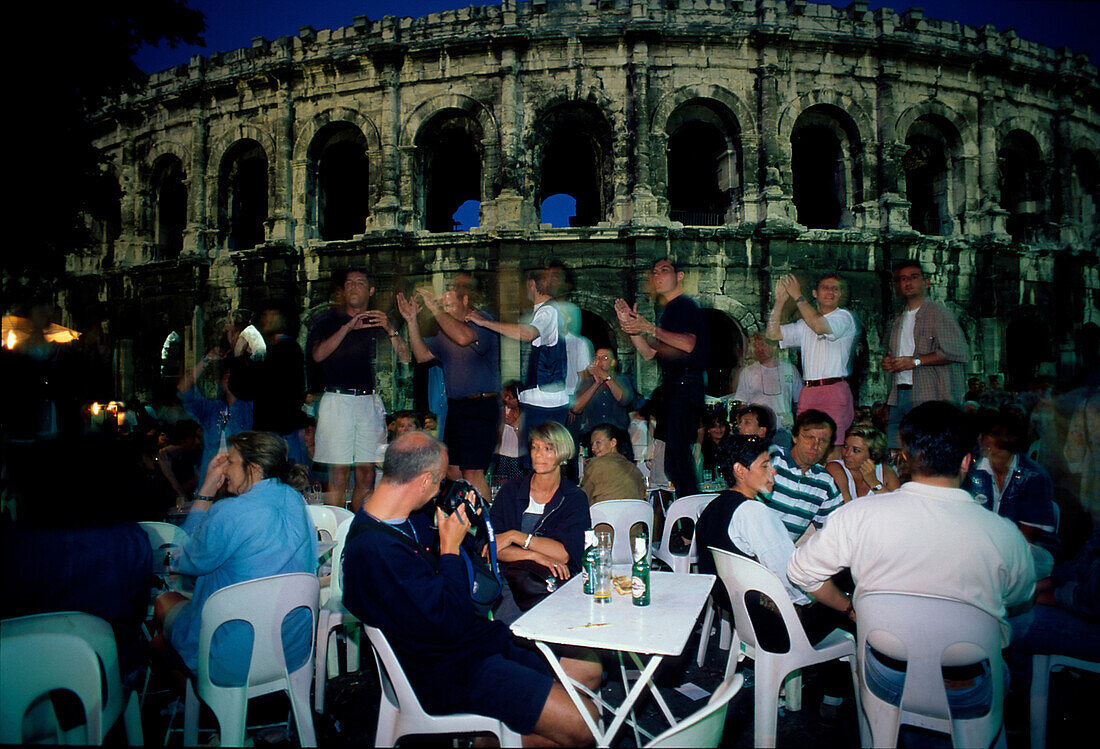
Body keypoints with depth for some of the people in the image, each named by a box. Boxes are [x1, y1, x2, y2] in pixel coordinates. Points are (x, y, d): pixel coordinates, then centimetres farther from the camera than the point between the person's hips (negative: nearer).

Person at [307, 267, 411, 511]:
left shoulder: (378, 322, 15)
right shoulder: (328, 320, 10)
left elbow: (405, 358, 4)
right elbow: (317, 354, -7)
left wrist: (390, 329, -11)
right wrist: (348, 327, -15)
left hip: (369, 402, 2)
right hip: (337, 399, -2)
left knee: (367, 476, 1)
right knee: (339, 475, -6)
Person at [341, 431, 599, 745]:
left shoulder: (409, 518, 4)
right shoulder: (375, 549, -29)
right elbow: (447, 626, -28)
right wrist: (451, 546, -20)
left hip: (479, 636, 10)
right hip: (450, 670, -10)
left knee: (589, 671, 11)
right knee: (581, 727, -15)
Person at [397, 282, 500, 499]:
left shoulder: (482, 321, -8)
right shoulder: (447, 328, 17)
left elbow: (464, 337, -29)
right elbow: (422, 355, 17)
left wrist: (435, 309, -22)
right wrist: (412, 321, 7)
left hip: (480, 407, -8)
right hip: (454, 407, 8)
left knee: (472, 475, -11)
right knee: (452, 473, 10)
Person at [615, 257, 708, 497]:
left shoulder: (685, 305, -6)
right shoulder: (668, 311, 22)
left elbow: (688, 344, -23)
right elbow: (649, 353, 17)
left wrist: (650, 328, -20)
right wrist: (631, 326, 7)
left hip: (685, 385, -10)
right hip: (672, 386, 10)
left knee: (676, 459, -11)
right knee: (679, 456, 13)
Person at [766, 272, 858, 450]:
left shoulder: (844, 317, 3)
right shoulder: (805, 324, 20)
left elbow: (820, 326, -17)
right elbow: (773, 334, 11)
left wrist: (798, 296, -10)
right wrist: (780, 300, 4)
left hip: (835, 391, -4)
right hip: (807, 392, 5)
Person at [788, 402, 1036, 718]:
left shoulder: (859, 515, -17)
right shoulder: (1005, 534, -15)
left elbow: (801, 571, -3)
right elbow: (1021, 597, 8)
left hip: (885, 682, 0)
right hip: (969, 701, 0)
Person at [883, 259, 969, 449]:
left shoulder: (939, 313, -1)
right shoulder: (897, 321, 22)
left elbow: (958, 352, -11)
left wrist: (916, 361, -13)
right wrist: (887, 361, 11)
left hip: (930, 396, -6)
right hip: (898, 395, 7)